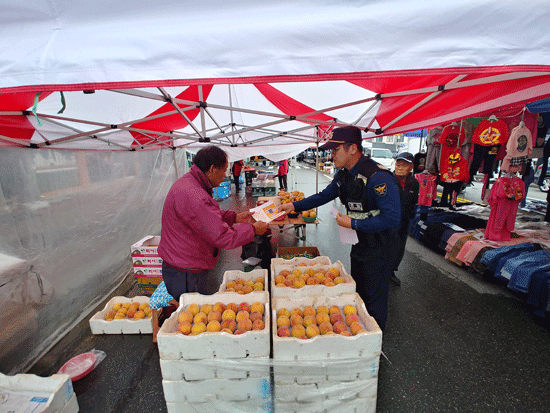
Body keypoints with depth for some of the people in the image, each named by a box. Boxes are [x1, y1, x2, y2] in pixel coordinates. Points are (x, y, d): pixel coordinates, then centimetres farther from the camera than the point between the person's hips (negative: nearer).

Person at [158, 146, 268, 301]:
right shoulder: (191, 196, -31)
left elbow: (211, 216, 19)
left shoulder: (189, 183, 5)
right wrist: (253, 229, -15)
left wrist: (236, 217, 7)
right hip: (185, 275, -10)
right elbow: (223, 237, -29)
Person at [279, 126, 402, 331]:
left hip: (378, 248, -8)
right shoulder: (344, 175, 0)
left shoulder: (378, 177, -28)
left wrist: (353, 224, -25)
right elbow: (324, 196, 12)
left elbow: (392, 219, -29)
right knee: (358, 293, 24)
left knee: (374, 300, 10)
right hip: (359, 243, 8)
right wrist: (294, 205, 4)